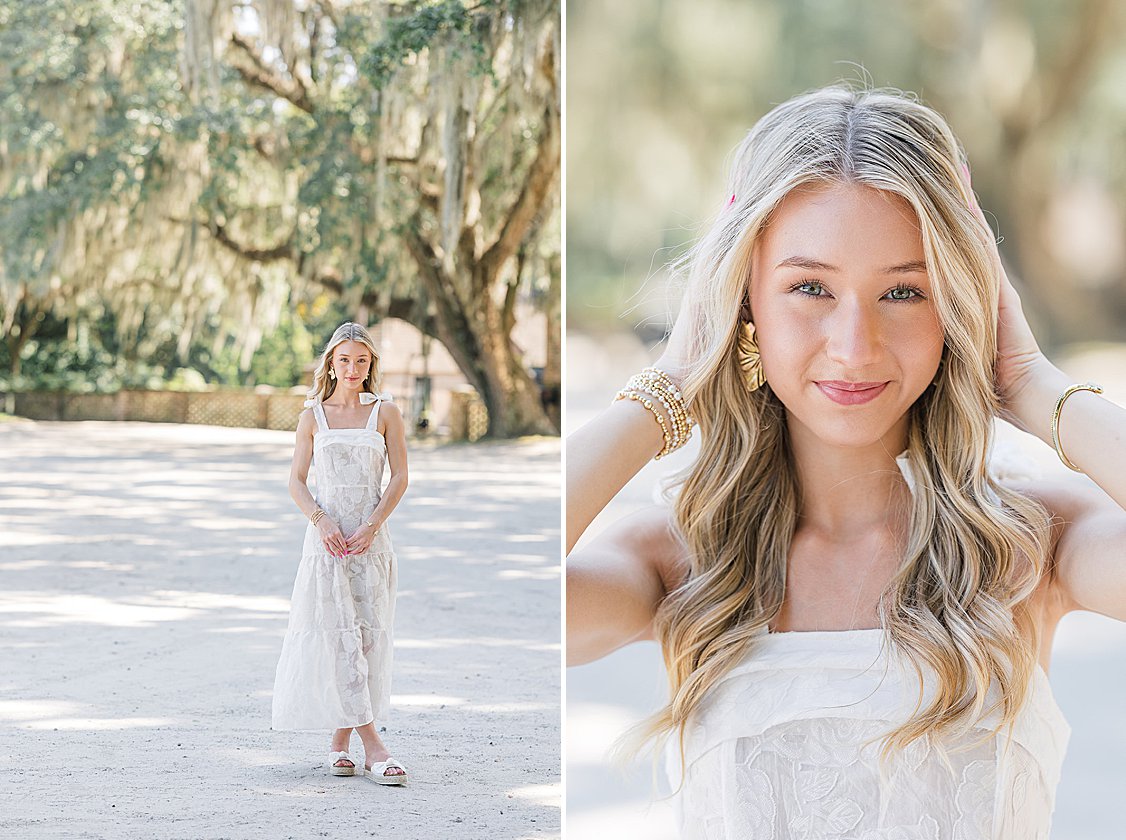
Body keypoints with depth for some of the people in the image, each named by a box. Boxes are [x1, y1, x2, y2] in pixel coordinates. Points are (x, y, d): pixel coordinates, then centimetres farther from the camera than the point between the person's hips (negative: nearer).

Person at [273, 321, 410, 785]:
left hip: (371, 539, 1)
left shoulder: (385, 412, 4)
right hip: (327, 538, -1)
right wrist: (321, 521, -12)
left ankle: (341, 742, 9)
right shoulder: (313, 416, 5)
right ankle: (372, 746, -12)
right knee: (338, 636, -9)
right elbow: (296, 480, 5)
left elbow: (400, 477, 2)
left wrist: (372, 526, -11)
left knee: (368, 635, 0)